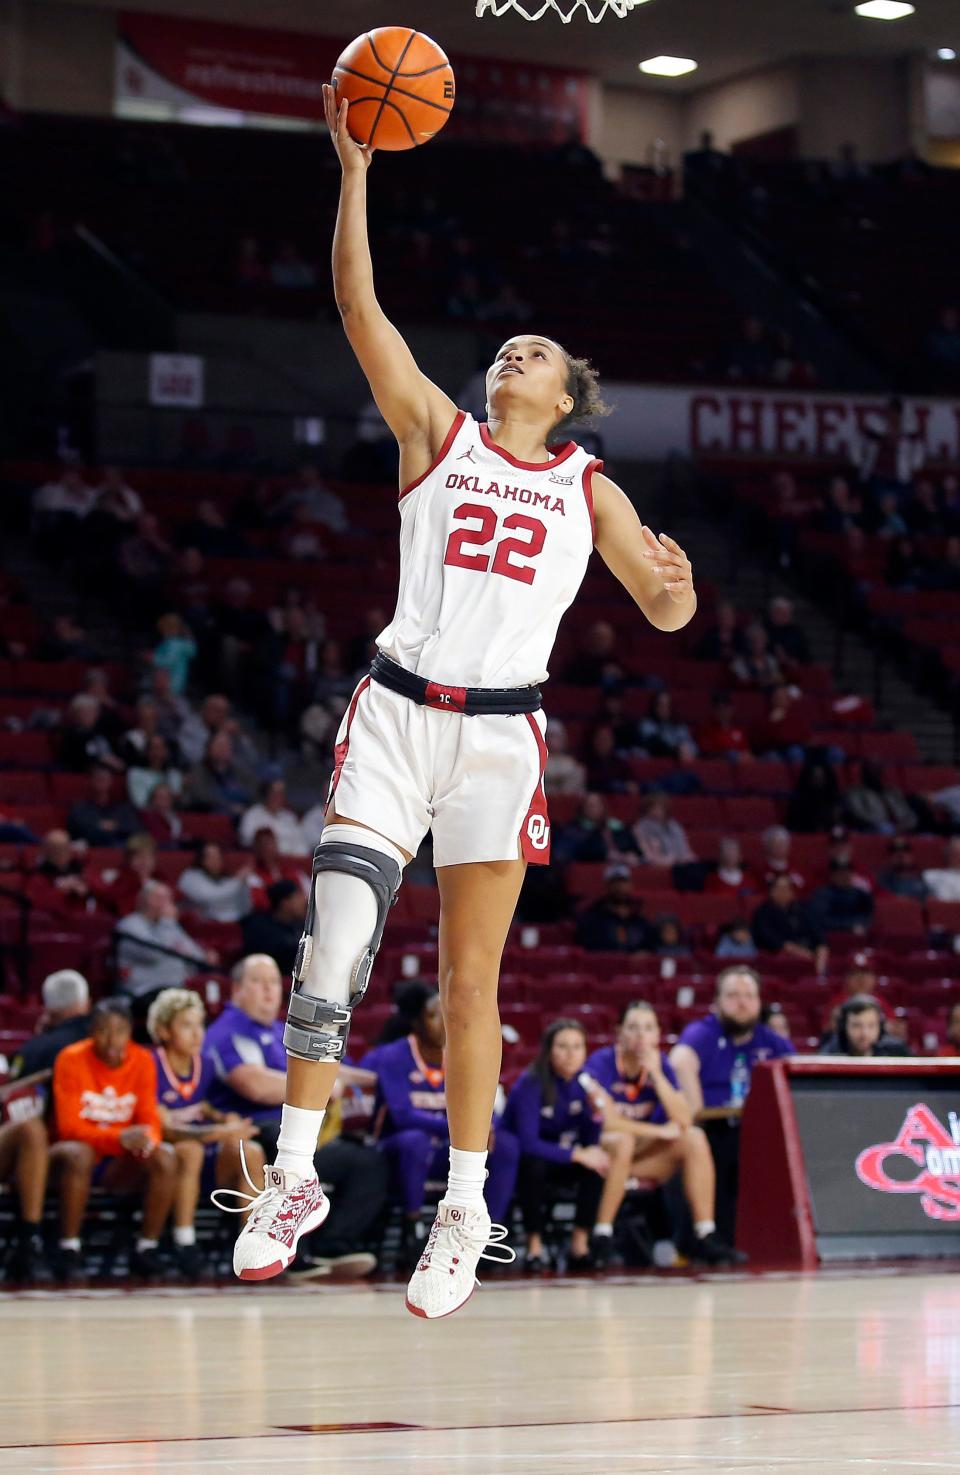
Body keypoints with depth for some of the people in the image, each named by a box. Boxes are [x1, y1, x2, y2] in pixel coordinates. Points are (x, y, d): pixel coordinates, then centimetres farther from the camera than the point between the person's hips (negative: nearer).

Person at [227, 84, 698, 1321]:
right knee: (331, 956, -14)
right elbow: (357, 302, 1)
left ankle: (465, 1207, 14)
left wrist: (676, 579, -8)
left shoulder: (587, 488, 14)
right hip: (397, 714, -1)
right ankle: (294, 1176, -2)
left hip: (501, 734, 1)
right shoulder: (437, 432, 10)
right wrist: (354, 166, -6)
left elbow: (666, 615, 17)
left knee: (469, 980, 4)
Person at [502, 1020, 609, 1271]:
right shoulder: (531, 1083, -21)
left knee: (596, 1165, -23)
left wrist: (596, 1113, -22)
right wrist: (577, 1154, -33)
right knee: (534, 1164, -37)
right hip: (518, 1163, -5)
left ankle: (580, 1247, -18)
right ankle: (534, 1248, -23)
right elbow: (528, 1142, -31)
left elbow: (590, 1141, -3)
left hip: (557, 1166, 5)